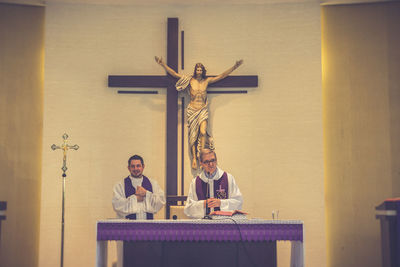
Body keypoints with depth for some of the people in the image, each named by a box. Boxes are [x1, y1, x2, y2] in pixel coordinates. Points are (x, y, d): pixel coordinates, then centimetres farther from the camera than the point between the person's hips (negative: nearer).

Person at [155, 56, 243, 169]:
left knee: (203, 132, -18)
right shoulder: (190, 80, 2)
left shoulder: (207, 80, 7)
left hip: (203, 110, 1)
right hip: (192, 110, -1)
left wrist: (234, 67, 7)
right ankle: (194, 158, 1)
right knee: (193, 135, -3)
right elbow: (174, 74, 2)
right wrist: (163, 64, -4)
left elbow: (221, 76, 10)